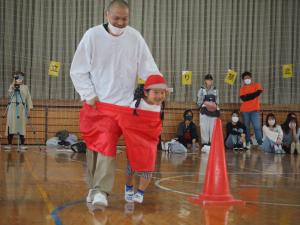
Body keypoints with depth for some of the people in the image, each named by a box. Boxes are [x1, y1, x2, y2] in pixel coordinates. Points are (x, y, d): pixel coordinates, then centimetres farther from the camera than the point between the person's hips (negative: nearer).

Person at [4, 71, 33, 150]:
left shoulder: (25, 87, 10)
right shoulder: (12, 86, 10)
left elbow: (28, 98, 8)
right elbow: (9, 93, -11)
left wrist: (29, 109, 0)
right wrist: (13, 84, -14)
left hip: (22, 108, 0)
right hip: (12, 107, 0)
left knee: (21, 126, -3)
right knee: (11, 126, -6)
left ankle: (22, 144, 0)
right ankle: (9, 144, -3)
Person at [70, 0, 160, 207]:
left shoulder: (135, 38, -2)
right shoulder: (93, 35, -4)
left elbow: (148, 69, 2)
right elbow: (78, 70, 1)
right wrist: (88, 95, -8)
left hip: (121, 104, -1)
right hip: (95, 103, 1)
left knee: (107, 144, -13)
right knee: (94, 146, 7)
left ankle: (101, 190, -13)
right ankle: (94, 186, 22)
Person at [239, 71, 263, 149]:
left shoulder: (256, 85, 8)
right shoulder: (242, 89, 11)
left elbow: (258, 92, -10)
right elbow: (243, 98, -5)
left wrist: (248, 96, -5)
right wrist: (253, 95, -9)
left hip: (255, 110, -2)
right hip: (245, 110, 2)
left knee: (257, 127, -13)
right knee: (246, 127, 3)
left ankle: (260, 143, -13)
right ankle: (248, 143, 8)